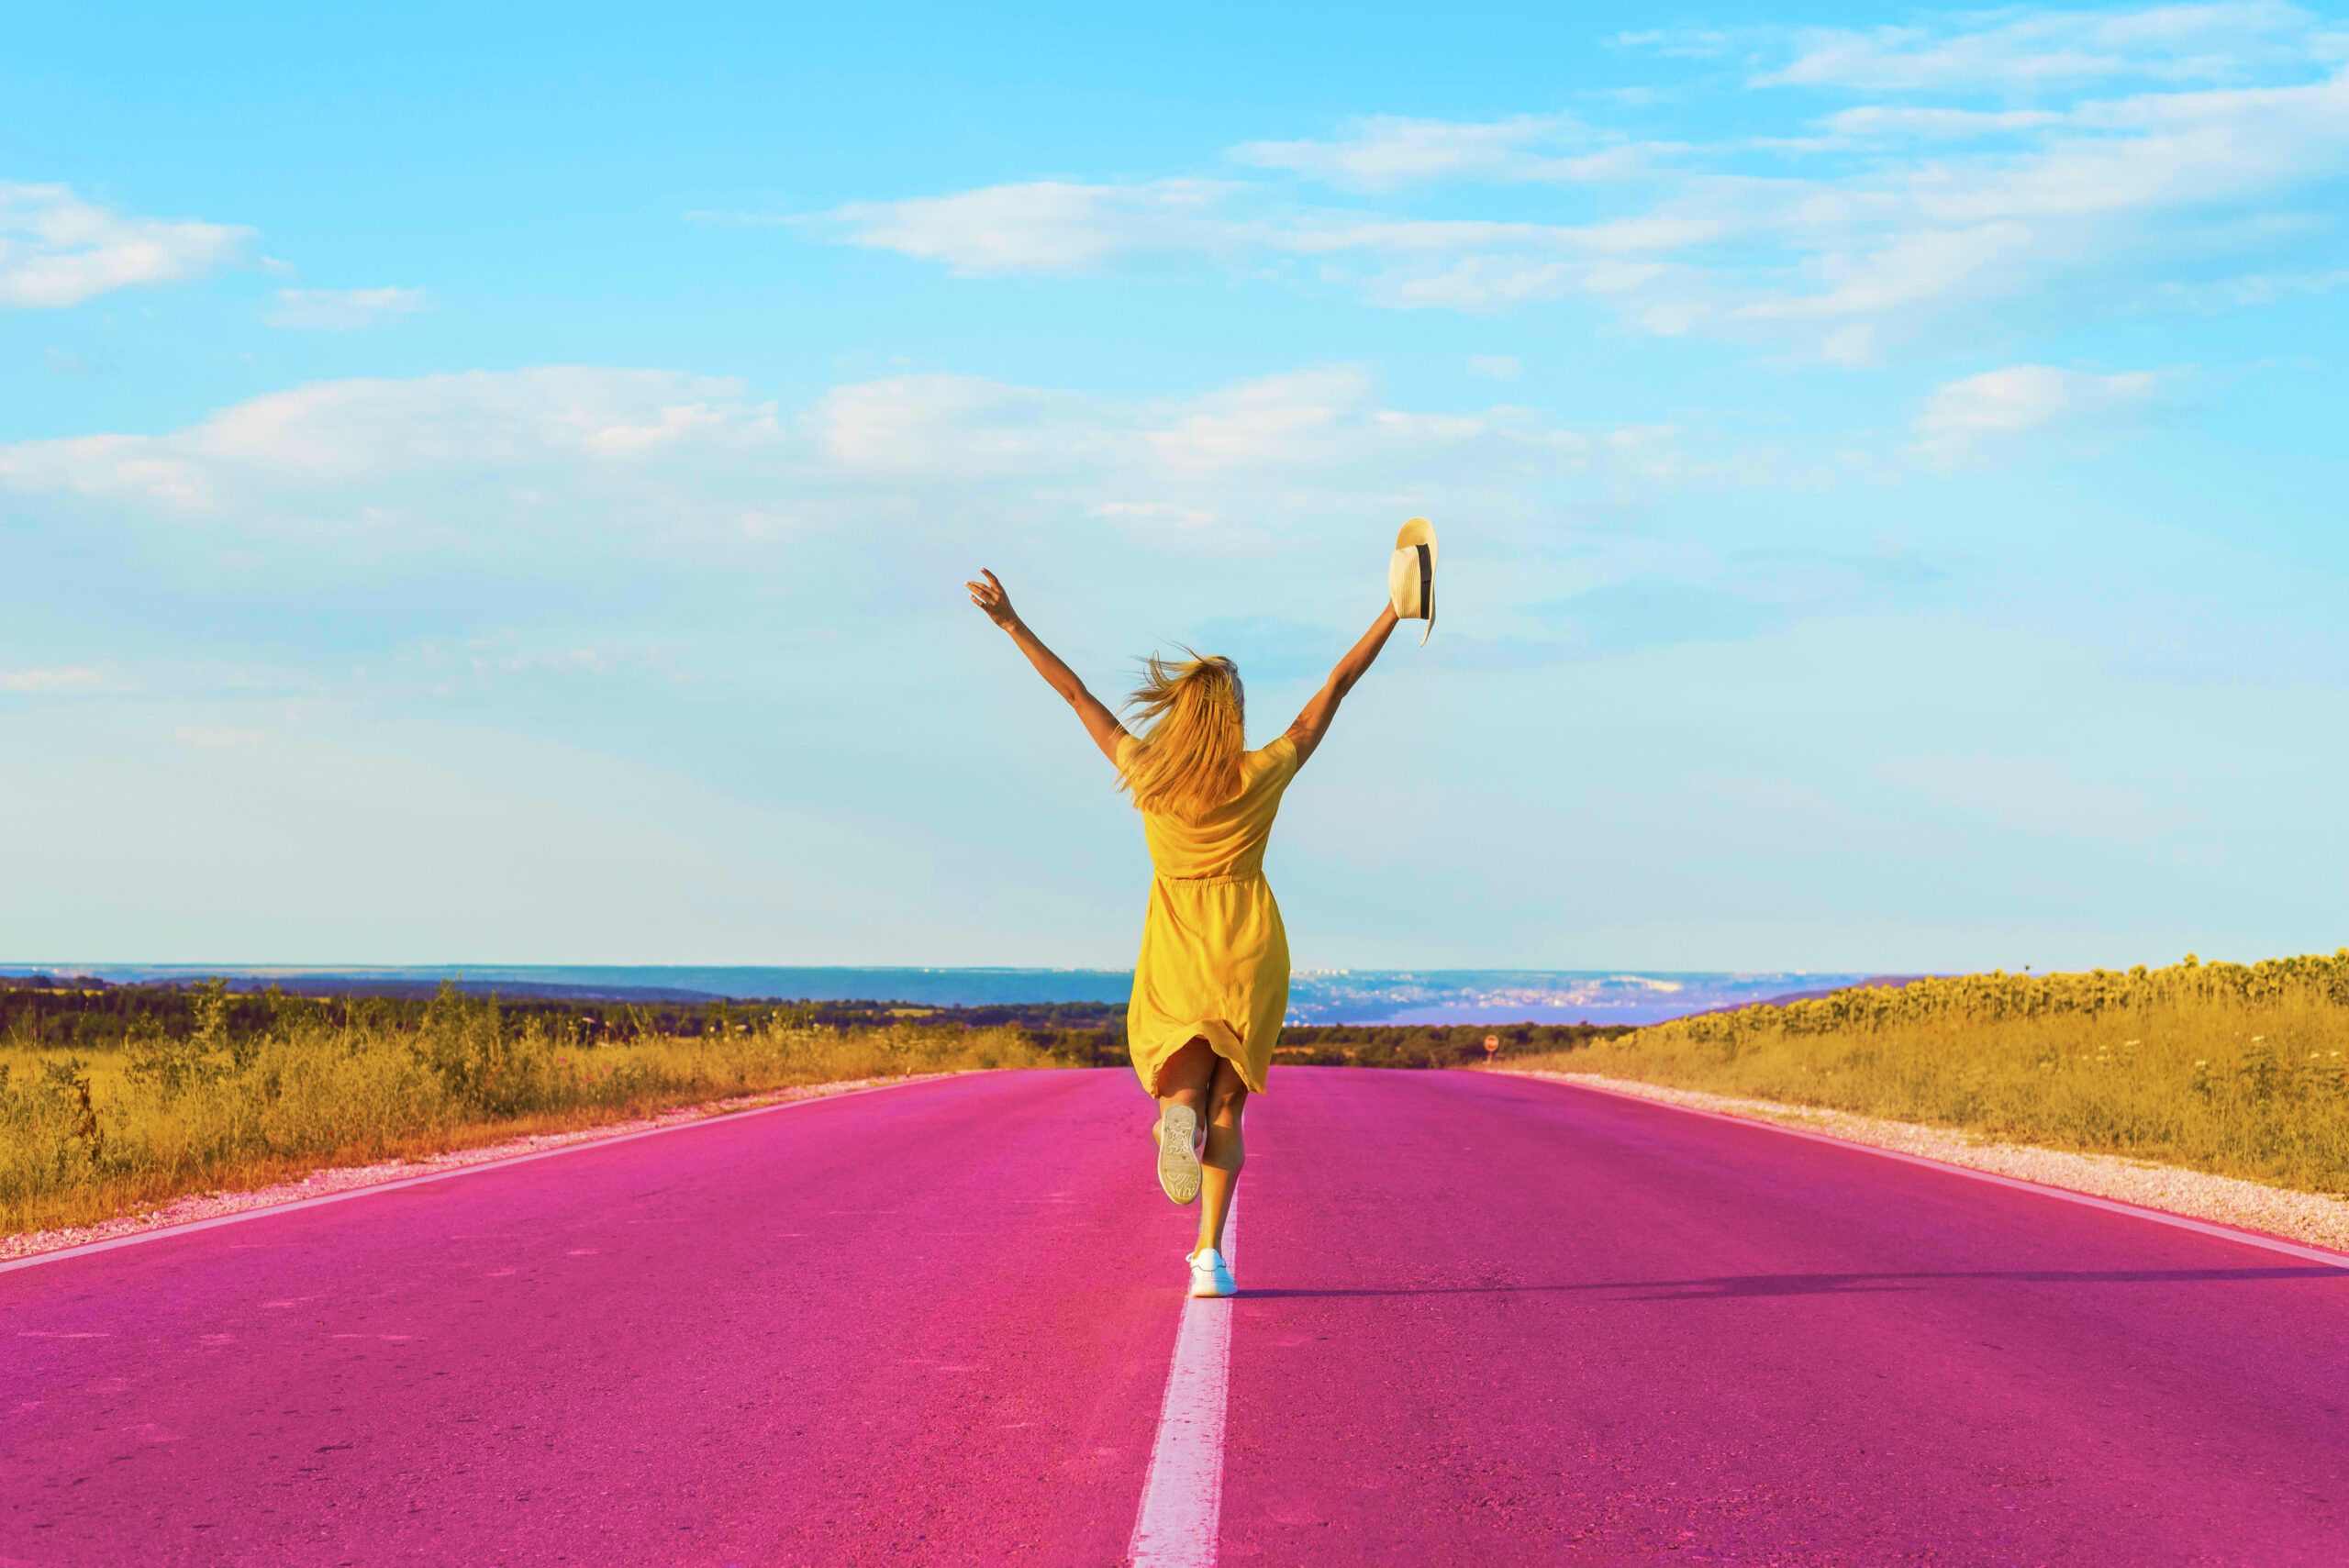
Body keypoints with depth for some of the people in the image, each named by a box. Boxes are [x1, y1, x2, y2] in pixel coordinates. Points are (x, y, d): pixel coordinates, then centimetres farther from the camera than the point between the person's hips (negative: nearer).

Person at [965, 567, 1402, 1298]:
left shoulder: (1147, 773, -4)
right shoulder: (1262, 774, -6)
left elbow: (1074, 691, 2)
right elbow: (1335, 689, -2)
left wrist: (1011, 623, 9)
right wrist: (1395, 612, 3)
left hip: (1174, 959, 0)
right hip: (1249, 958, 0)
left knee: (1183, 1092, 8)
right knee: (1226, 1109, 8)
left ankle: (1180, 1116, -32)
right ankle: (1210, 1252, -6)